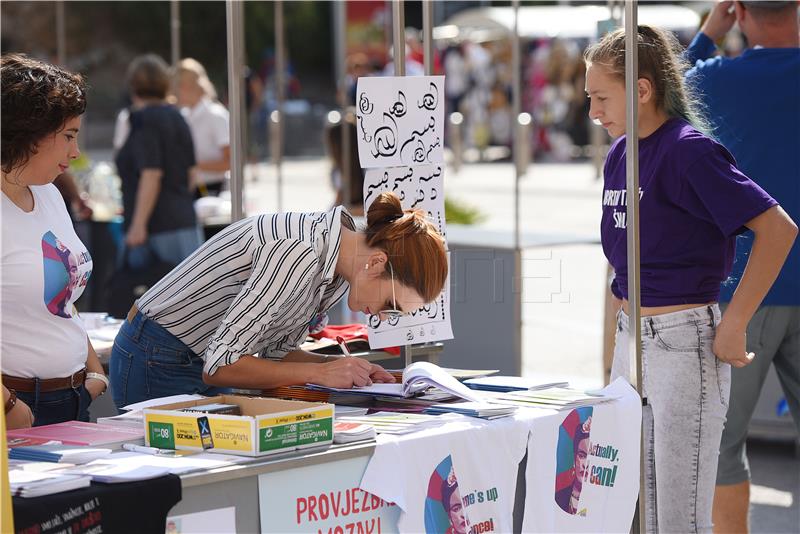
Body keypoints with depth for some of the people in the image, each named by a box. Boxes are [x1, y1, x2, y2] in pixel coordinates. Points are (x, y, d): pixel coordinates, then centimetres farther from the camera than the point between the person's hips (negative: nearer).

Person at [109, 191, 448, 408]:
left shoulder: (333, 258, 0)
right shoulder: (300, 254, -30)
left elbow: (275, 352, 7)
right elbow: (220, 365, -30)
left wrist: (343, 369, -8)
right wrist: (319, 373, -28)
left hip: (200, 363, 9)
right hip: (158, 367, -9)